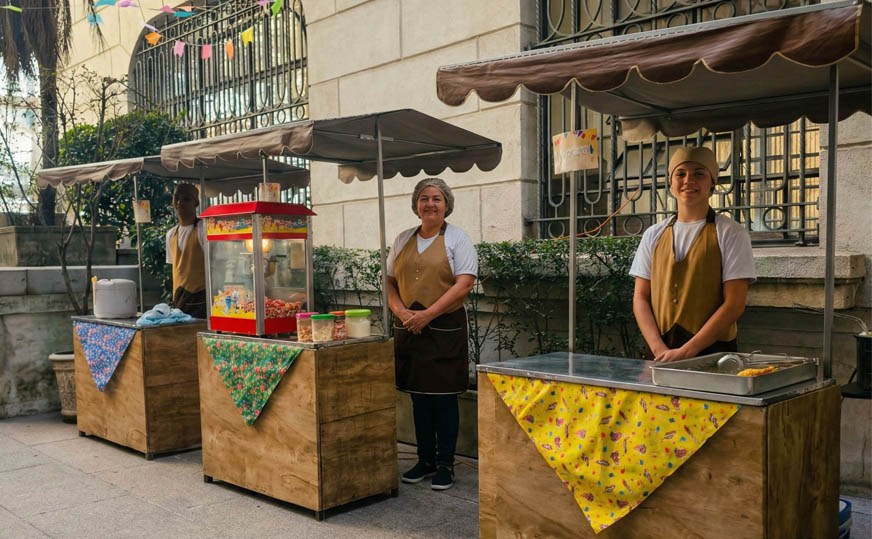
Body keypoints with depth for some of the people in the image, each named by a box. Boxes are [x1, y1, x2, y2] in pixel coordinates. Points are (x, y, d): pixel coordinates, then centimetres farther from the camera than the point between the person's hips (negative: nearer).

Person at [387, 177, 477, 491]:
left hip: (445, 329, -4)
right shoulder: (403, 240, 14)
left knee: (444, 398, 0)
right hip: (408, 330, 4)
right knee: (418, 397, 10)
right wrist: (402, 312, -6)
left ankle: (445, 465, 11)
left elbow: (464, 284, -10)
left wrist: (427, 315, -16)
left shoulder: (457, 239, 0)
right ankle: (425, 460, 23)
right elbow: (389, 281, 13)